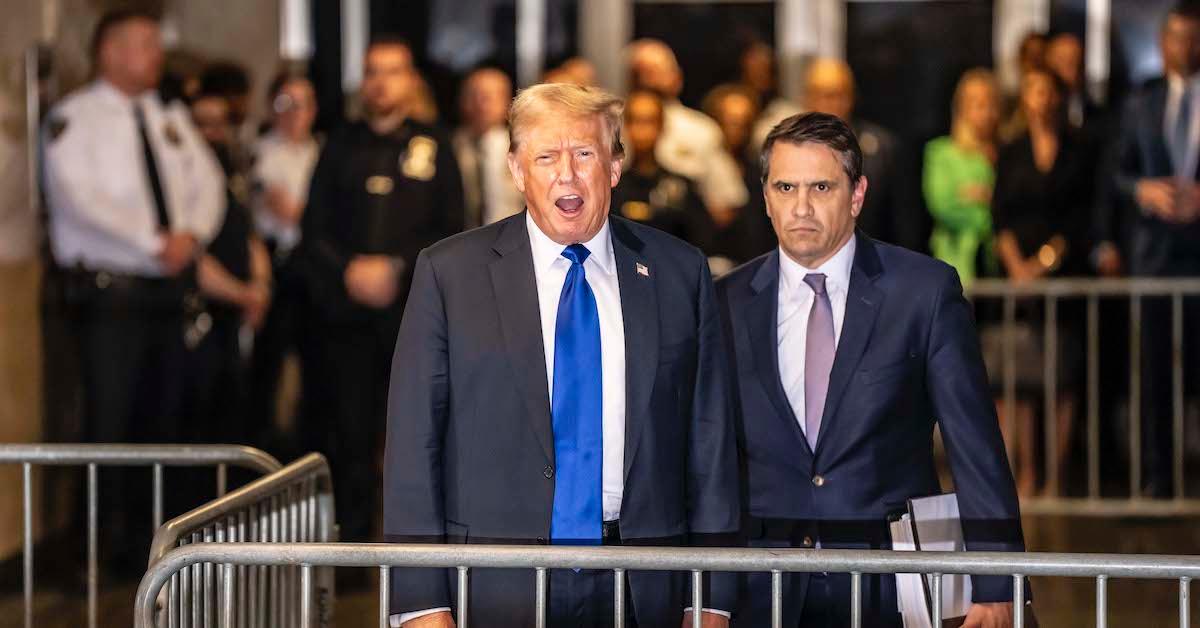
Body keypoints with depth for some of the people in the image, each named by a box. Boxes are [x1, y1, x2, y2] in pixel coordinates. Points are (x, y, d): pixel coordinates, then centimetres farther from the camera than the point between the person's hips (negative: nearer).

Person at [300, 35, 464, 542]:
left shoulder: (433, 147, 8)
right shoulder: (341, 147, 13)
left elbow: (450, 231, 4)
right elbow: (314, 230, 9)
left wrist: (398, 268, -9)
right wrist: (350, 272, -7)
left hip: (414, 306, -2)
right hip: (346, 307, 2)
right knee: (351, 430, -2)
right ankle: (354, 538, 4)